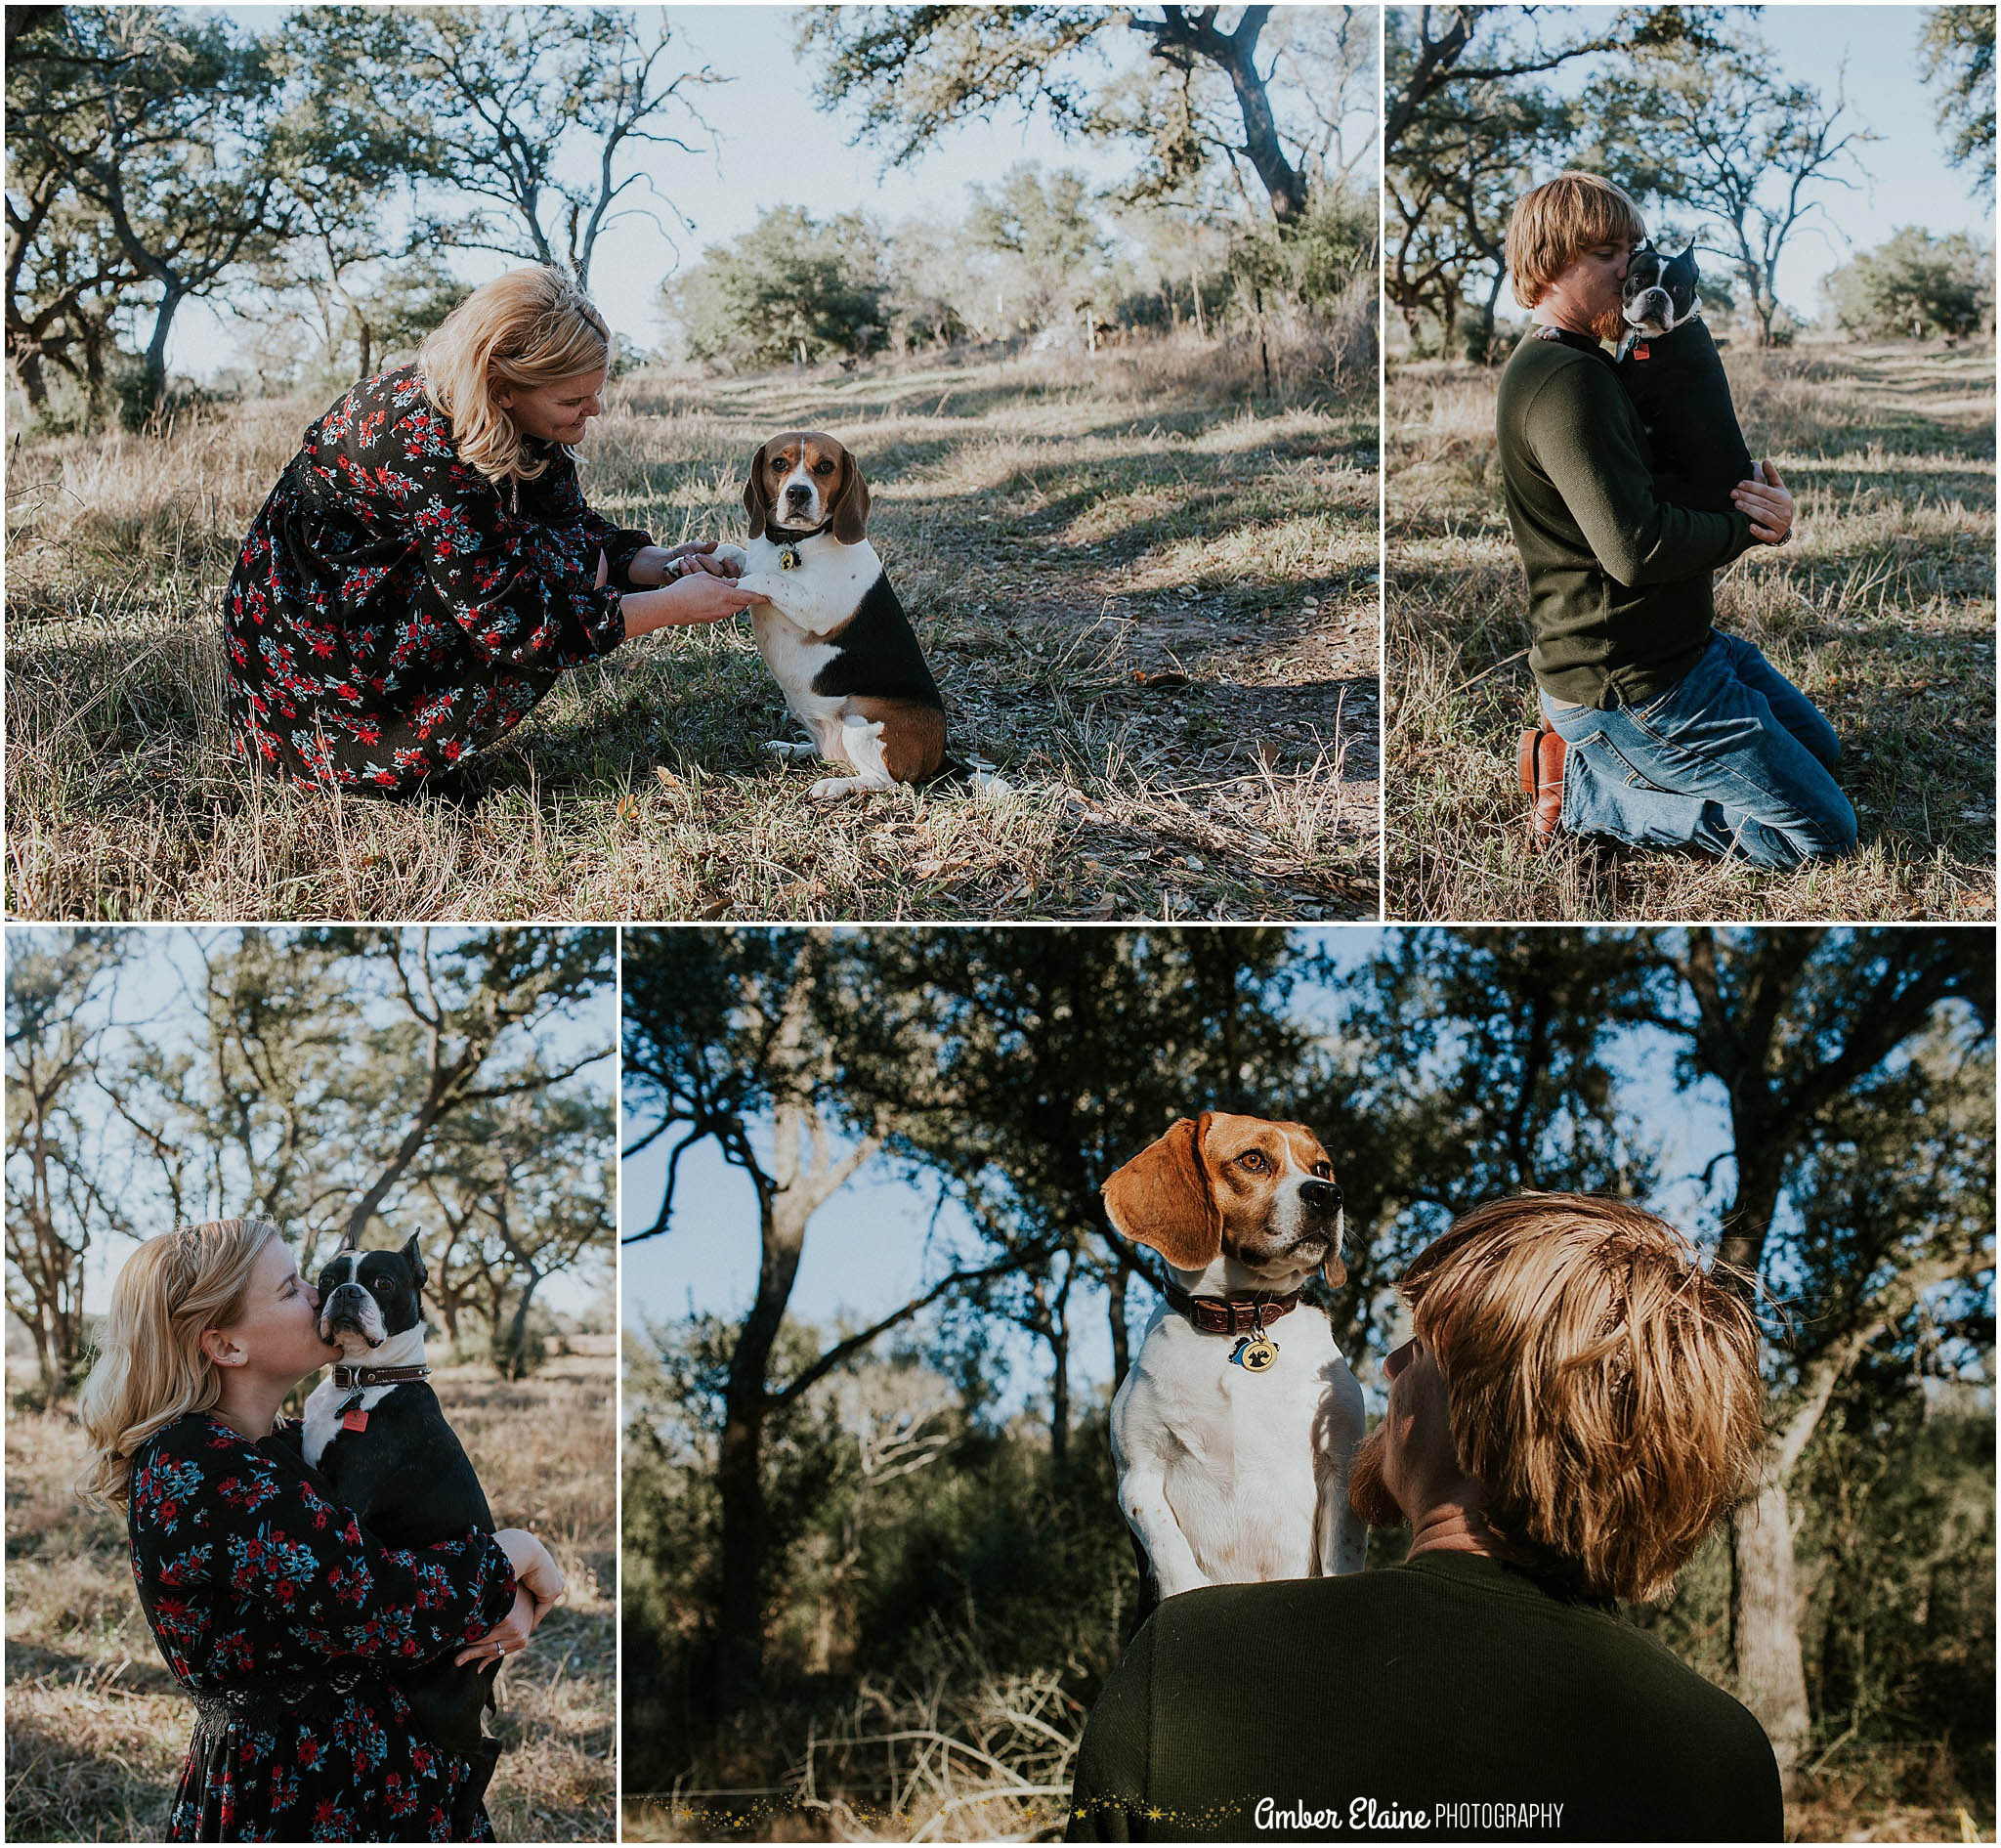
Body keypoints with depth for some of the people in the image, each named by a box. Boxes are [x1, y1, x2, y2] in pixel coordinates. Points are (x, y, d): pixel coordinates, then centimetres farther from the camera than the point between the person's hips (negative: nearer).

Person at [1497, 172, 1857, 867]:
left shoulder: (1557, 364, 12)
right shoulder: (1567, 381, -24)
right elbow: (1635, 548, -30)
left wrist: (1749, 492, -1)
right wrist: (1751, 524, -14)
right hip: (1629, 683, -11)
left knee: (1820, 748, 27)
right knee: (1824, 830, -6)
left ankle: (1591, 746, 14)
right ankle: (1583, 788, -4)